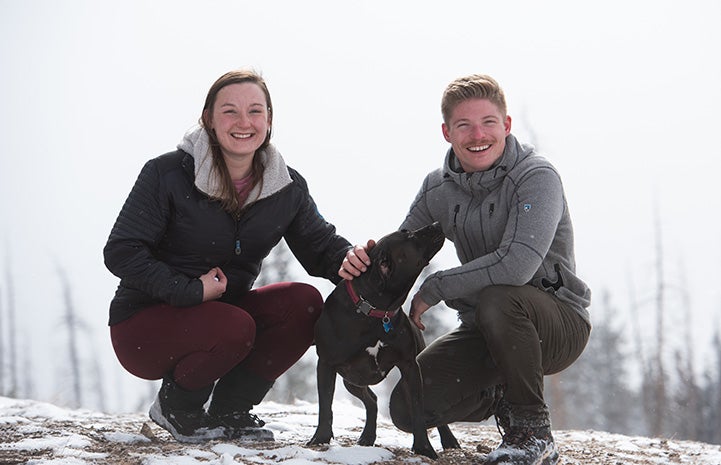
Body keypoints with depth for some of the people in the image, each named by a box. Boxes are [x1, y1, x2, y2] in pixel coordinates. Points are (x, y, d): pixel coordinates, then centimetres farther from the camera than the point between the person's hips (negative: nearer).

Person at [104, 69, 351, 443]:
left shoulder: (287, 188, -1)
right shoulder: (168, 174, -16)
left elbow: (321, 246, 3)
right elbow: (121, 253, -17)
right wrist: (192, 292, -26)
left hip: (221, 311, 6)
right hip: (145, 323, -5)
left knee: (304, 303, -18)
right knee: (234, 328, -34)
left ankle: (229, 412, -2)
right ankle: (174, 406, -2)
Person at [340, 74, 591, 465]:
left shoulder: (537, 177, -18)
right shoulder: (438, 188, 3)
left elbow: (516, 265, -32)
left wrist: (433, 289, -22)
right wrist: (363, 259, -16)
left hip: (559, 325, -6)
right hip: (485, 330, 6)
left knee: (497, 300, -38)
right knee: (408, 408, -10)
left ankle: (533, 434, -18)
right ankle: (502, 399, 20)